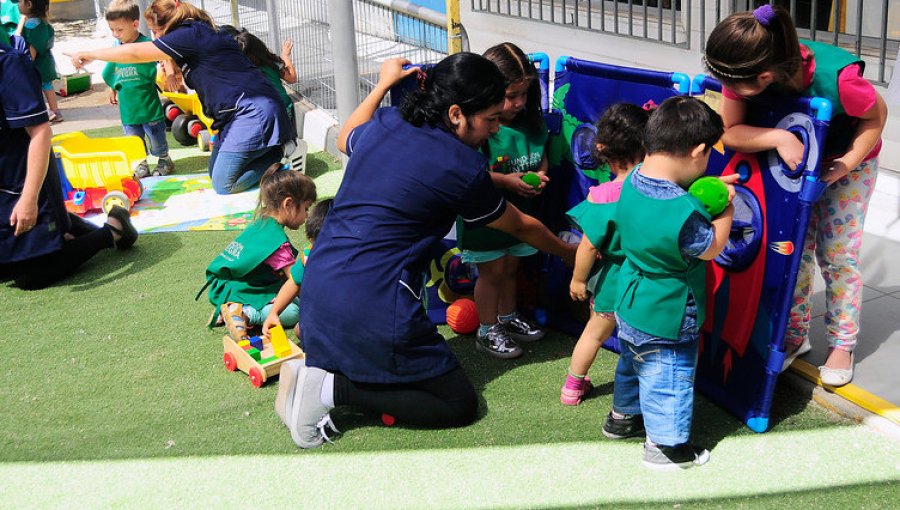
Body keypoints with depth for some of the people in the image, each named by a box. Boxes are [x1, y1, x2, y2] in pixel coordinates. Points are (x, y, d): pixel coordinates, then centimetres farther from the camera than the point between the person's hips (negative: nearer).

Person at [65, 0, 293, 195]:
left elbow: (136, 52, -11)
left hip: (253, 113, -10)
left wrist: (89, 54, -3)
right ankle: (271, 148, 11)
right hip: (238, 115, 10)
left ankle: (281, 150, -2)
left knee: (223, 184, -8)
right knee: (215, 172, 12)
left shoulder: (192, 34, -13)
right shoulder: (201, 33, 17)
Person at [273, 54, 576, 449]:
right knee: (460, 404, 3)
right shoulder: (462, 168, -9)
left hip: (316, 287, 8)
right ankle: (333, 389, -6)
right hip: (373, 306, -8)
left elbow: (345, 140, 33)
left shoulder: (384, 124, 7)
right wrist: (570, 254, 27)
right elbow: (520, 227, 9)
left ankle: (315, 372, 6)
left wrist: (383, 83, 38)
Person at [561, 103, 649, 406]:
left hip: (613, 277, -1)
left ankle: (573, 386, 38)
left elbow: (588, 246, -16)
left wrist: (578, 279, -2)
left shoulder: (602, 195, -22)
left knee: (596, 332, 21)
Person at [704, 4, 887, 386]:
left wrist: (847, 164, -30)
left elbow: (876, 114, -21)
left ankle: (842, 345, 19)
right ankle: (795, 335, 23)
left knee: (837, 254, 2)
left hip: (848, 159, -3)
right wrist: (780, 138, -42)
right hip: (794, 160, 3)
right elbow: (729, 132, -26)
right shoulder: (744, 73, -32)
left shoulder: (836, 77, -41)